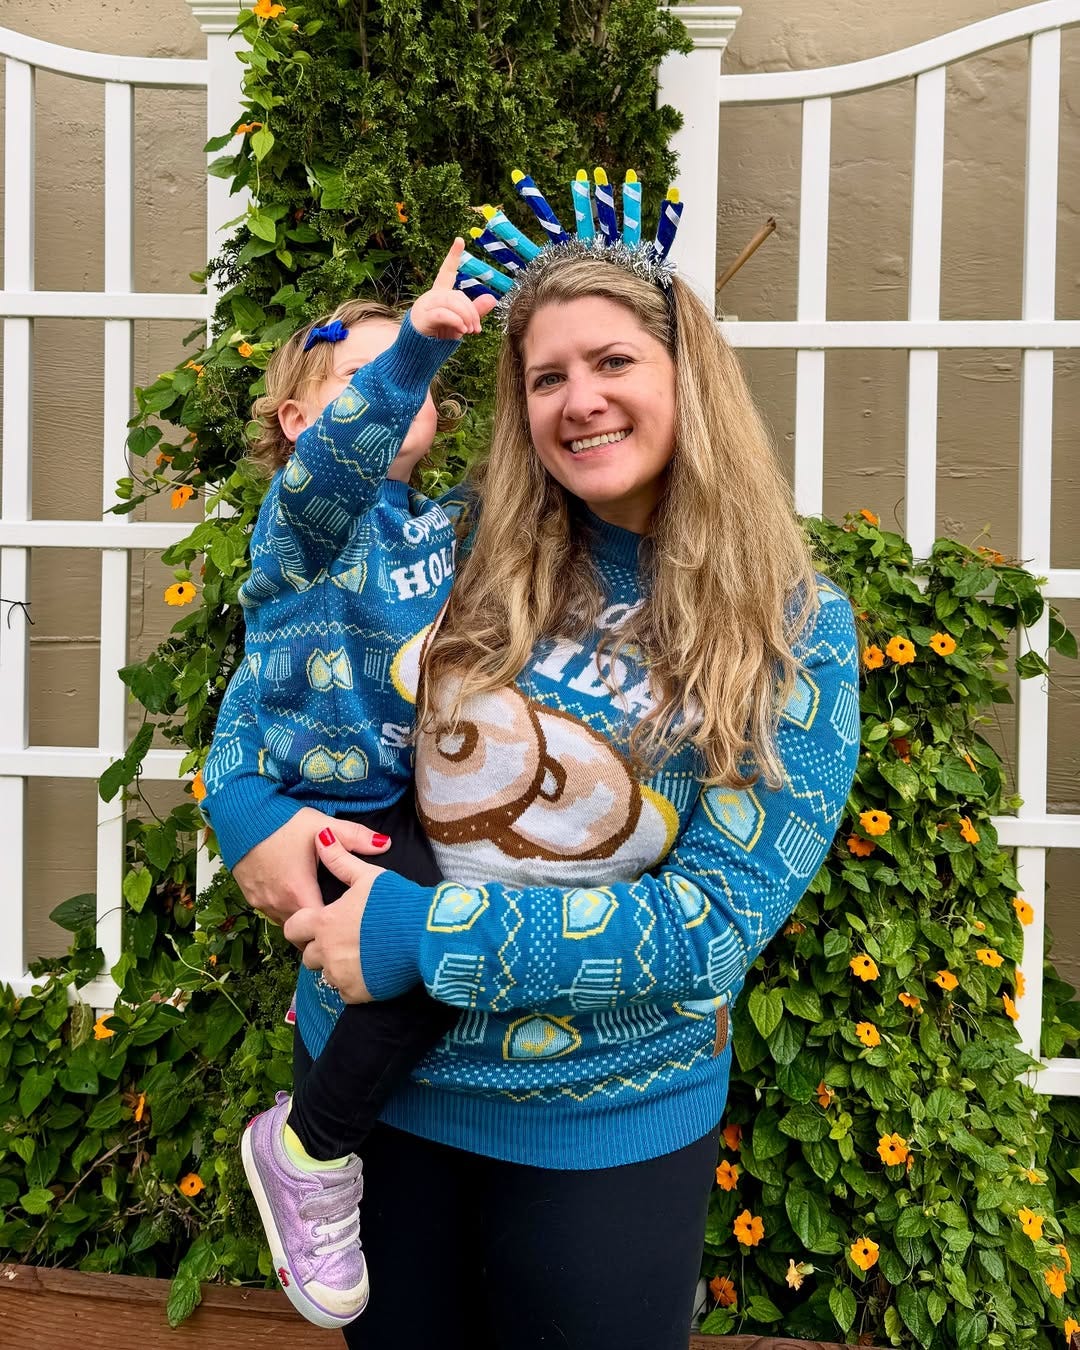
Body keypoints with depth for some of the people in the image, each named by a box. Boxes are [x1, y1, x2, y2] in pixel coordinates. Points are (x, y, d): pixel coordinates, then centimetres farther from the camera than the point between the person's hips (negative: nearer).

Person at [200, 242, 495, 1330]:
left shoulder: (441, 523, 13)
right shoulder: (308, 509, -11)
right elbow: (341, 452, -33)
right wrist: (417, 338, -47)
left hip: (395, 797, 8)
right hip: (285, 797, -8)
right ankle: (304, 1147, -4)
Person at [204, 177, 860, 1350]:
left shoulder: (792, 629, -13)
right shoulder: (469, 543, -5)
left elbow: (718, 919, -18)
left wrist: (425, 937, -22)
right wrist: (258, 805, -11)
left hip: (604, 1131, -2)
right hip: (366, 1072, 3)